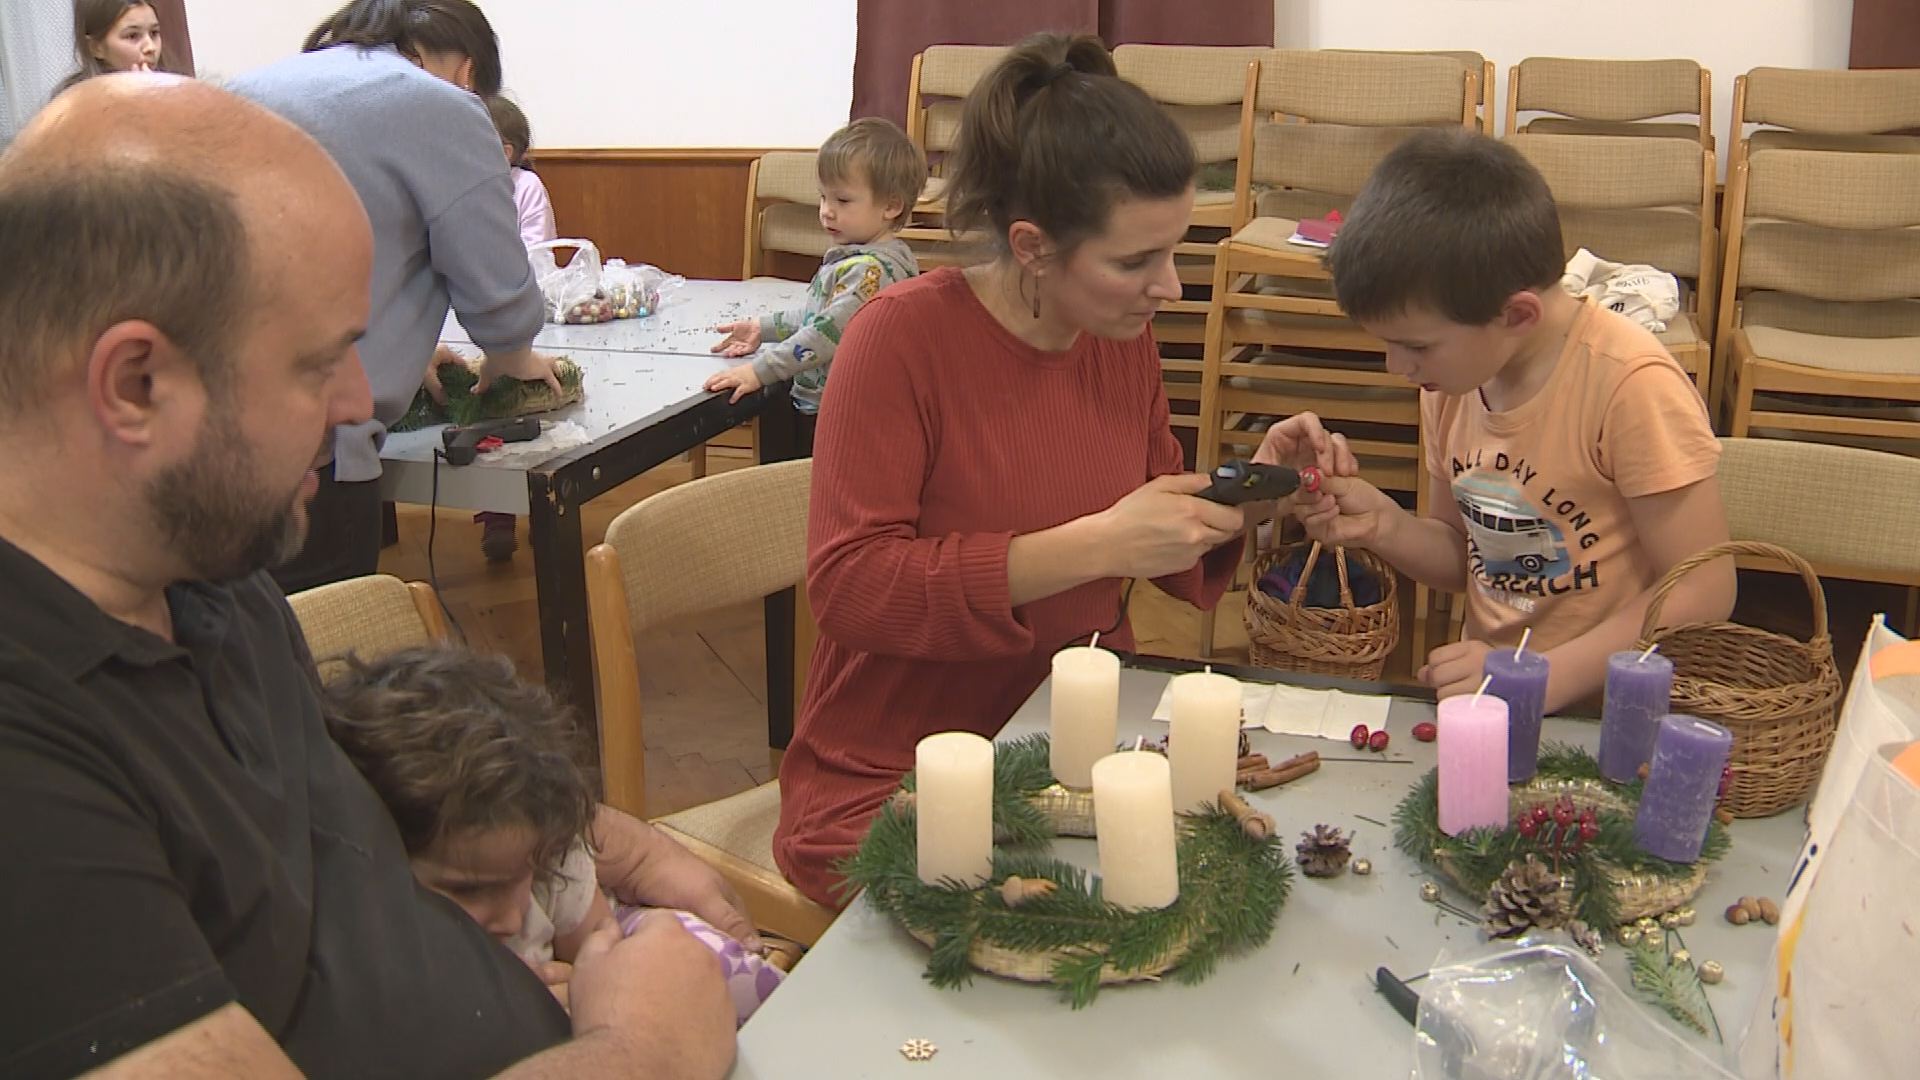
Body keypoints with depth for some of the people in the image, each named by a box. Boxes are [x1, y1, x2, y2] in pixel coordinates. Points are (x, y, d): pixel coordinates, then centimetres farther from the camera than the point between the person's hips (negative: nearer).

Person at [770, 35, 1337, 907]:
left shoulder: (1125, 338, 2)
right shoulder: (903, 336, -16)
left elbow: (1172, 555, 14)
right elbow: (846, 584, -23)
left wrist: (1247, 498, -8)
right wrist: (1092, 547, -27)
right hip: (893, 783, -6)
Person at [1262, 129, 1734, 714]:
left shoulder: (1630, 384, -18)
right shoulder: (1452, 375, 3)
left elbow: (1703, 590, -16)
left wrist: (1541, 679, -23)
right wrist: (1383, 526, -5)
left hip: (1610, 716, -6)